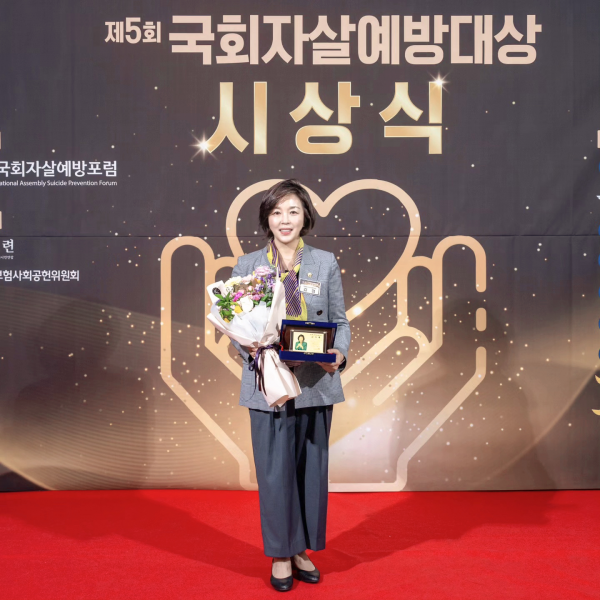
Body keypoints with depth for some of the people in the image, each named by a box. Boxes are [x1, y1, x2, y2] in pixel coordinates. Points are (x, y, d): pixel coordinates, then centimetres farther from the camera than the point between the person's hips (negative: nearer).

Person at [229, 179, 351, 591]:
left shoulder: (326, 263, 5)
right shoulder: (247, 265, 4)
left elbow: (340, 321, 6)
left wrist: (339, 354, -13)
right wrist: (248, 347, -15)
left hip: (316, 383, 1)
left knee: (312, 468, 9)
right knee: (275, 470, 3)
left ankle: (304, 550, 27)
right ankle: (281, 555, 21)